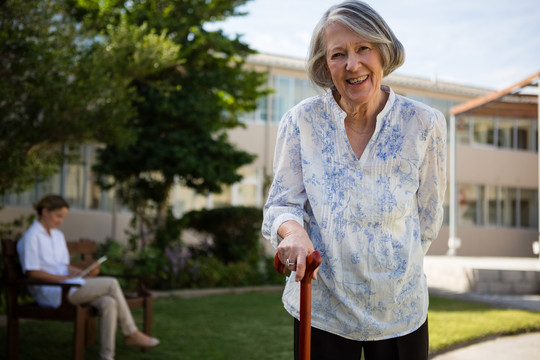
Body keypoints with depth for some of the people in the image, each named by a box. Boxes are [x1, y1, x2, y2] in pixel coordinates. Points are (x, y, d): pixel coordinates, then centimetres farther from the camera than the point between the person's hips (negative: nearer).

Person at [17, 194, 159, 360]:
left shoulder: (58, 235, 20)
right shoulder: (31, 237, -7)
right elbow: (32, 272, -13)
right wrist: (65, 278, -19)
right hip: (49, 292, -8)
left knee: (108, 303, -20)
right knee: (112, 284, -18)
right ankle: (131, 334, -7)